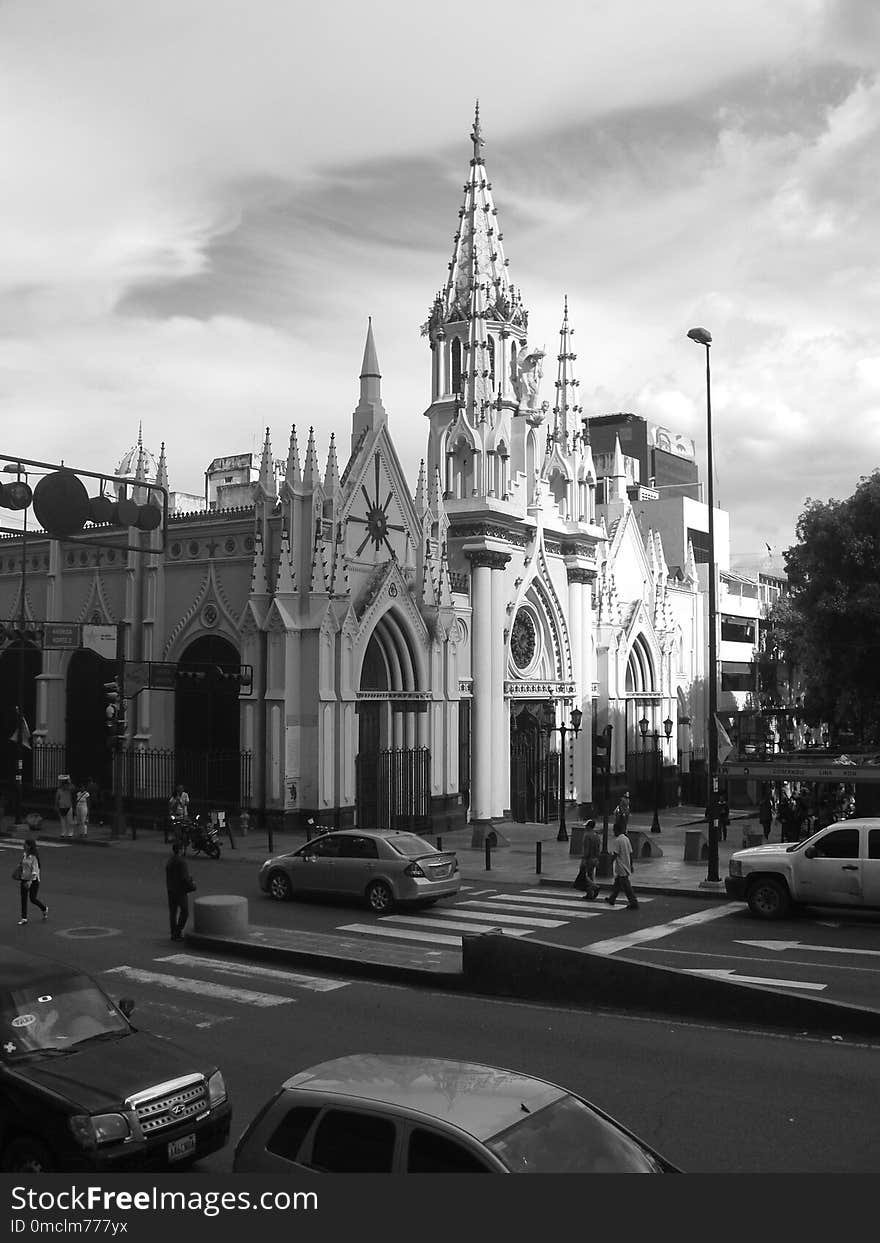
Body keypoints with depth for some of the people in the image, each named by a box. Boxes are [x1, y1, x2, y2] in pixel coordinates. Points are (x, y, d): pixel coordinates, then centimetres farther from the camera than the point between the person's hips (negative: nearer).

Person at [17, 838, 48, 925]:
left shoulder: (34, 857, -16)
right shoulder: (24, 855, 5)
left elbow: (35, 870, -20)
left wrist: (30, 881, -29)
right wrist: (20, 878, 18)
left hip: (34, 880, -6)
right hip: (24, 879, 6)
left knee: (32, 899, -1)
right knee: (23, 898, 2)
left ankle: (45, 909, 26)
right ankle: (24, 918, 6)